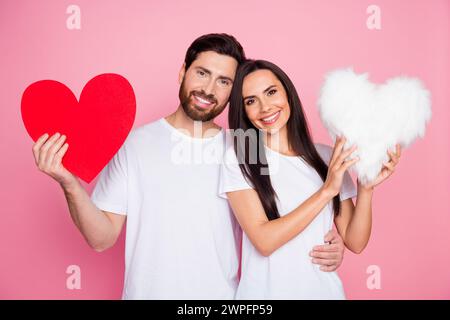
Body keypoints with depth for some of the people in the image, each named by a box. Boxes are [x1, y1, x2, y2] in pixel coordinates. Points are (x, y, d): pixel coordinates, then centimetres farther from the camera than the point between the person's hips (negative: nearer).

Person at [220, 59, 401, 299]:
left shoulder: (328, 158, -5)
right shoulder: (237, 158, -12)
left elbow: (355, 242, -3)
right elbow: (264, 241, -20)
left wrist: (366, 188, -18)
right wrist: (327, 190, -23)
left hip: (324, 290, 3)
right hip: (265, 292, -2)